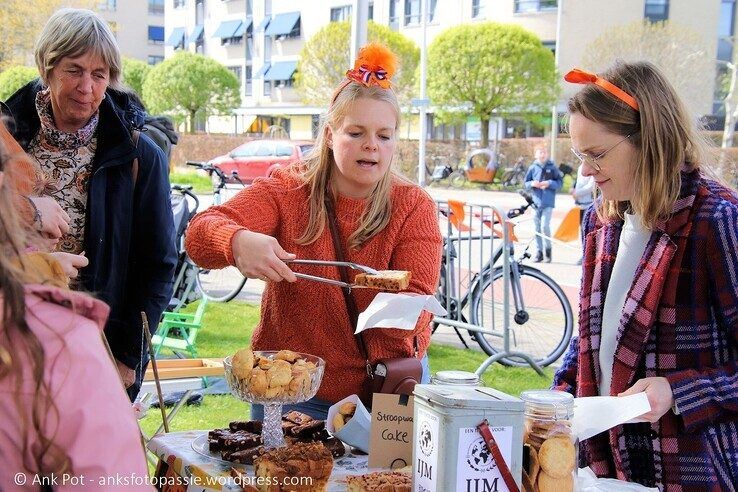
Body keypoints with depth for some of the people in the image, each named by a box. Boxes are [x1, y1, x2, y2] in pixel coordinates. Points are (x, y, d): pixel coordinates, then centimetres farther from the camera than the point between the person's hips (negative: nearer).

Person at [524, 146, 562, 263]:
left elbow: (560, 182, 3)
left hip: (548, 202, -3)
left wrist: (549, 183, -13)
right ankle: (540, 251, 14)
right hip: (536, 201, 3)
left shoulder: (552, 167, 1)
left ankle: (548, 249, 4)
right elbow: (526, 183, 12)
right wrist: (532, 184, -9)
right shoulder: (533, 168, 7)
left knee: (545, 226, -13)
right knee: (537, 228, 5)